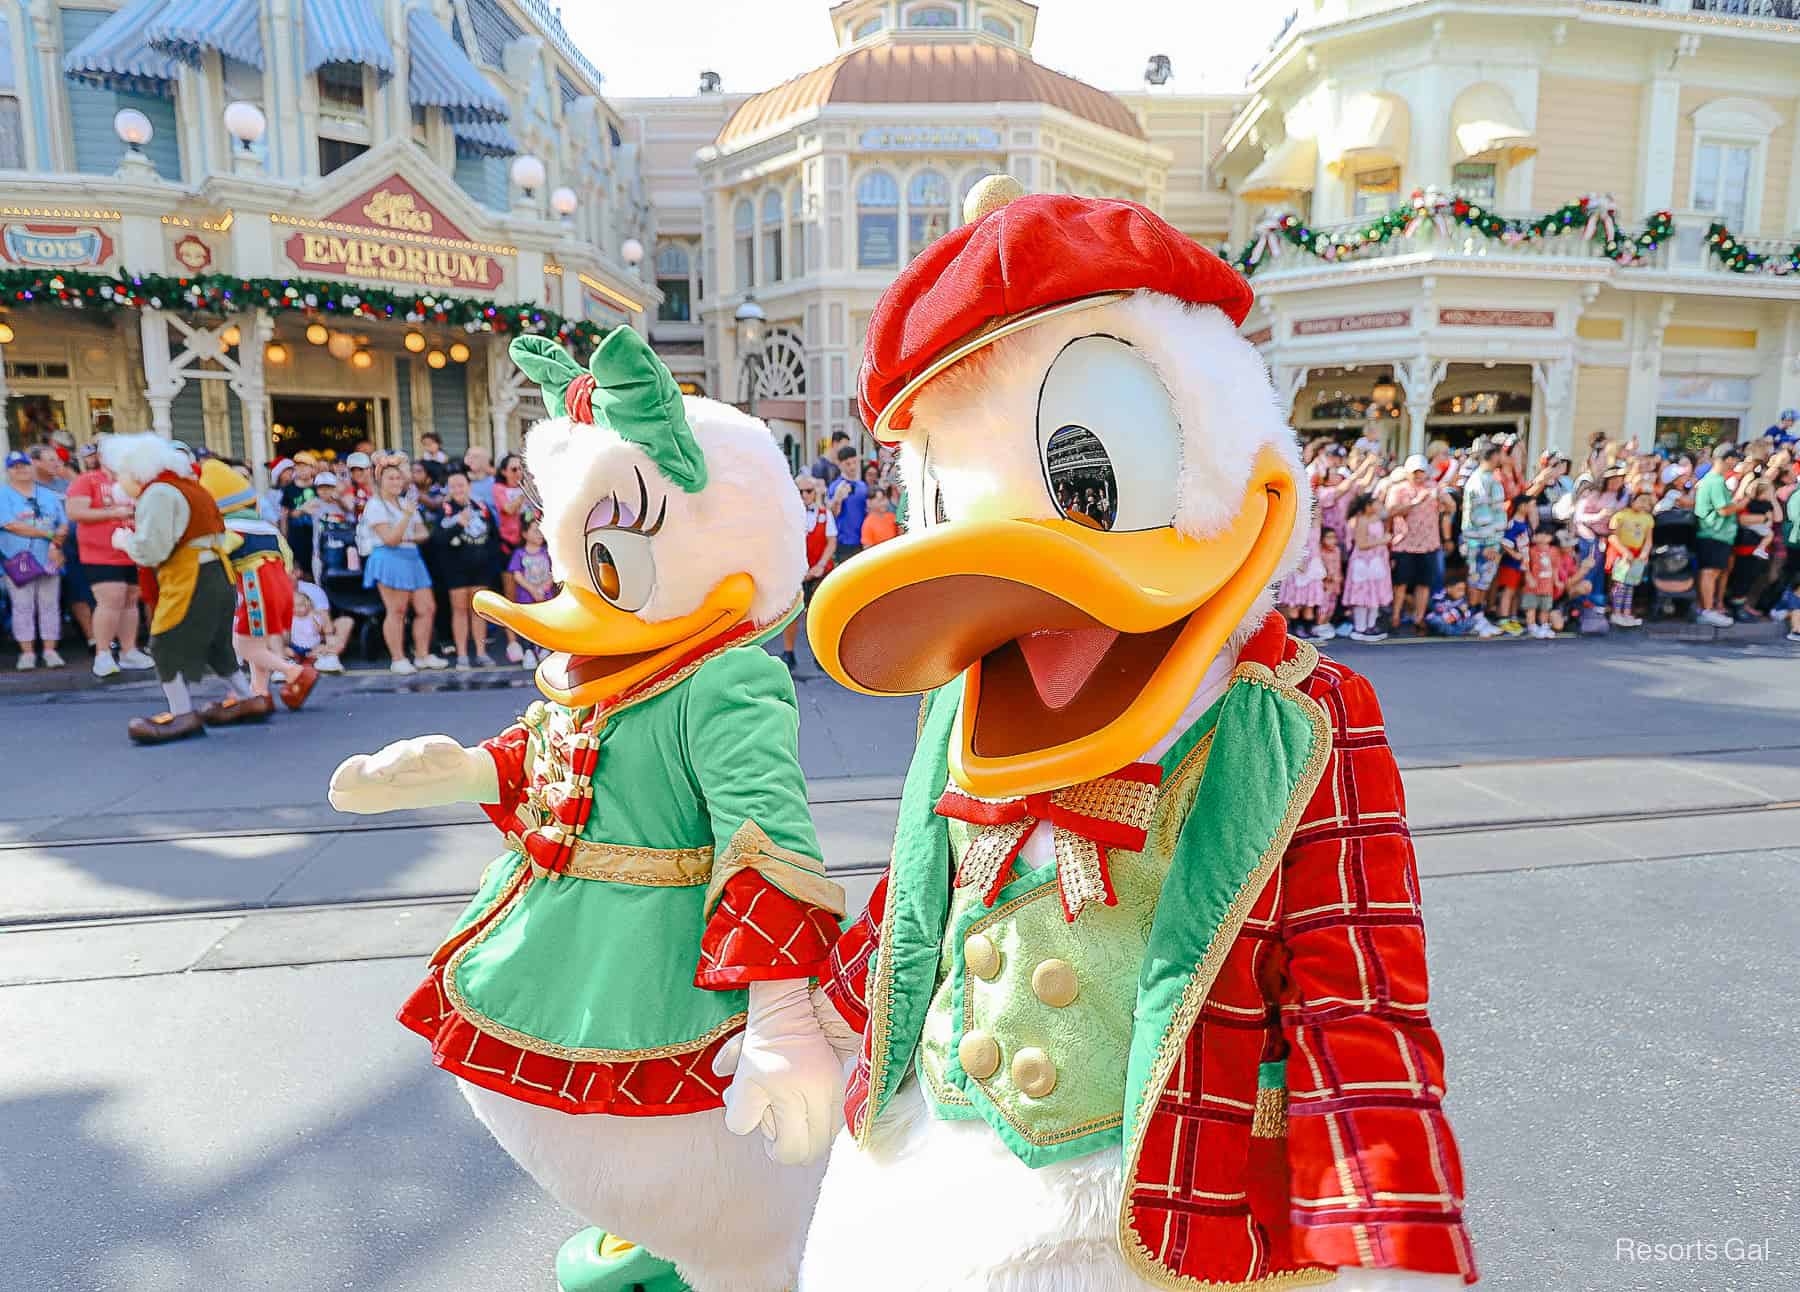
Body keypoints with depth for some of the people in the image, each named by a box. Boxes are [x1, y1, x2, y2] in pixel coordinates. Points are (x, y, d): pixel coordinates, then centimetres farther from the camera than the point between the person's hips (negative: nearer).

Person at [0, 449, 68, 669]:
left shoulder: (49, 495, 14)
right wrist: (49, 534, -12)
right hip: (18, 561, -3)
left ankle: (50, 651, 7)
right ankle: (27, 652, 4)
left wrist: (56, 543, -10)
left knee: (50, 605, 3)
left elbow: (64, 525, 10)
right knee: (23, 607, -1)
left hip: (49, 559, 3)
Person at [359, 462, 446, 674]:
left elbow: (424, 533, 16)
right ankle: (398, 660, 0)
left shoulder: (406, 503, 20)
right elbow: (390, 539, -13)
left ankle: (423, 656, 13)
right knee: (397, 611, -7)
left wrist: (411, 537, -7)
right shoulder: (375, 505, -3)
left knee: (427, 608, 4)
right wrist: (407, 515, -20)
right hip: (390, 559, -7)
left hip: (412, 559, 7)